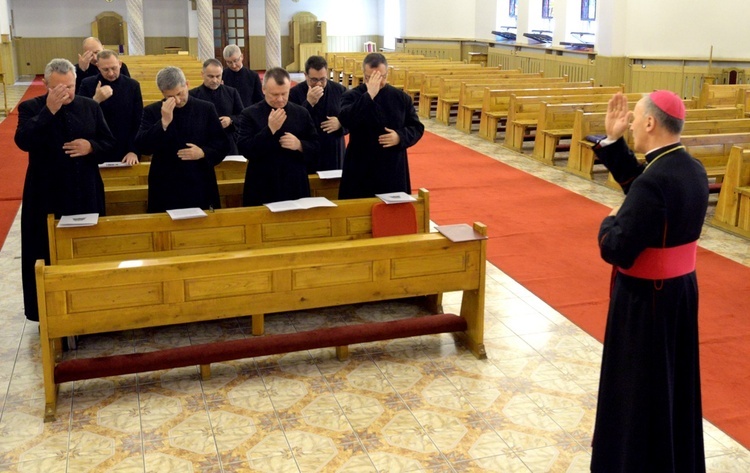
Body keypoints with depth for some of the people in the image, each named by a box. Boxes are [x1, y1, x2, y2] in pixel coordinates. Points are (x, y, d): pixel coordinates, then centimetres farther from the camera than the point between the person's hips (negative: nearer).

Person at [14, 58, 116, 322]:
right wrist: (49, 110, -26)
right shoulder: (30, 108, -3)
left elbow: (110, 144, 7)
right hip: (47, 196, -2)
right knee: (48, 256, 5)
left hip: (86, 194, 2)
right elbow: (23, 141, -20)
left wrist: (91, 147, -15)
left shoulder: (90, 107, 4)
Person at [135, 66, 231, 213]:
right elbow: (143, 147, -9)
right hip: (166, 189, -1)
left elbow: (223, 144, 6)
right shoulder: (152, 111, 2)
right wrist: (164, 122, -19)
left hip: (200, 187, 1)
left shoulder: (206, 109, 3)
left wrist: (203, 153, -13)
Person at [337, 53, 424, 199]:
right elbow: (346, 121, -23)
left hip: (394, 169, 3)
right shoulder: (352, 96, -3)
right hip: (360, 170, -2)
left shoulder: (401, 97, 6)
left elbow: (417, 128, 9)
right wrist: (369, 95, -24)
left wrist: (400, 137, -11)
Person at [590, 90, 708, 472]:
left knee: (638, 389, 8)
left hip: (645, 300, -9)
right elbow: (638, 183, 14)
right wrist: (613, 141, 6)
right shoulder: (692, 169, 0)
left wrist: (611, 221, -8)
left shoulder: (655, 182, -28)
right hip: (680, 290, 9)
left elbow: (616, 249, -28)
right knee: (671, 383, 23)